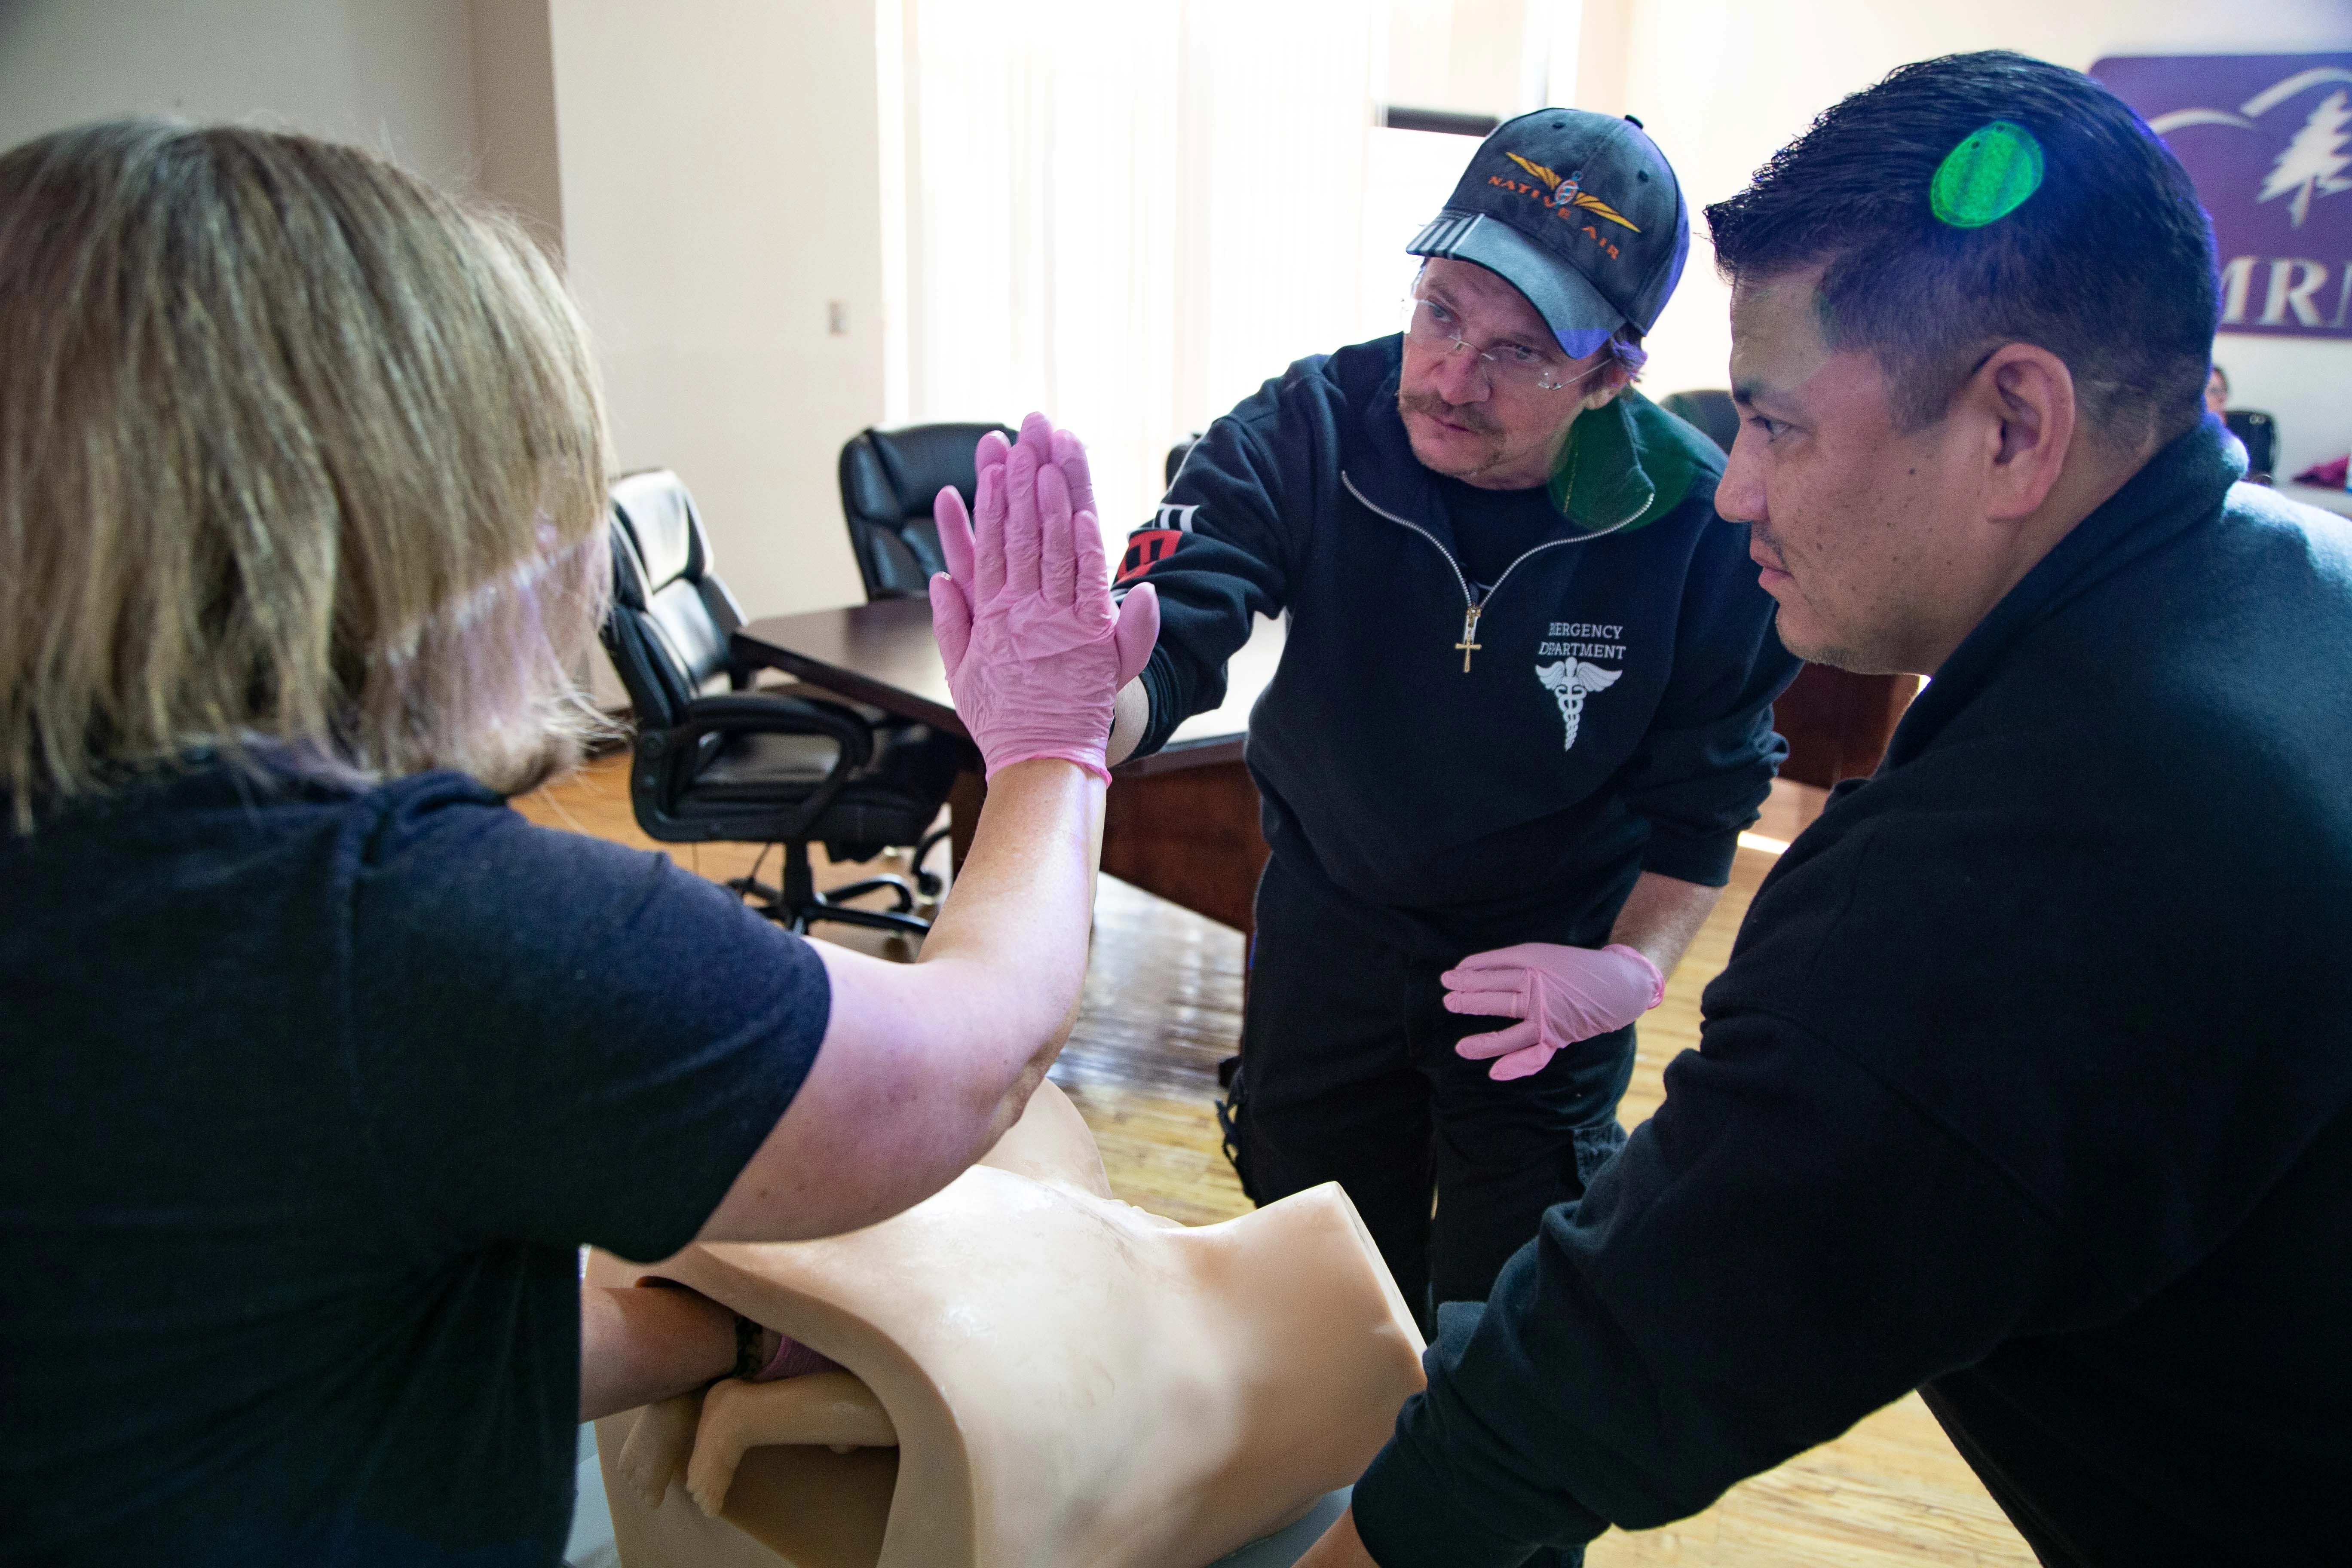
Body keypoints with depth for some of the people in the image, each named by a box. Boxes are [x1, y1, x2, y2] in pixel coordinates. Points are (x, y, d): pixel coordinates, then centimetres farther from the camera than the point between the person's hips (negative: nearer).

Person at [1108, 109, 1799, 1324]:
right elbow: (1168, 635, -33)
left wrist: (1639, 963, -22)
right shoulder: (1309, 429, -21)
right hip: (1327, 925, 2)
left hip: (1549, 959, -1)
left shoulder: (1701, 524, -21)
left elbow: (1703, 788, -8)